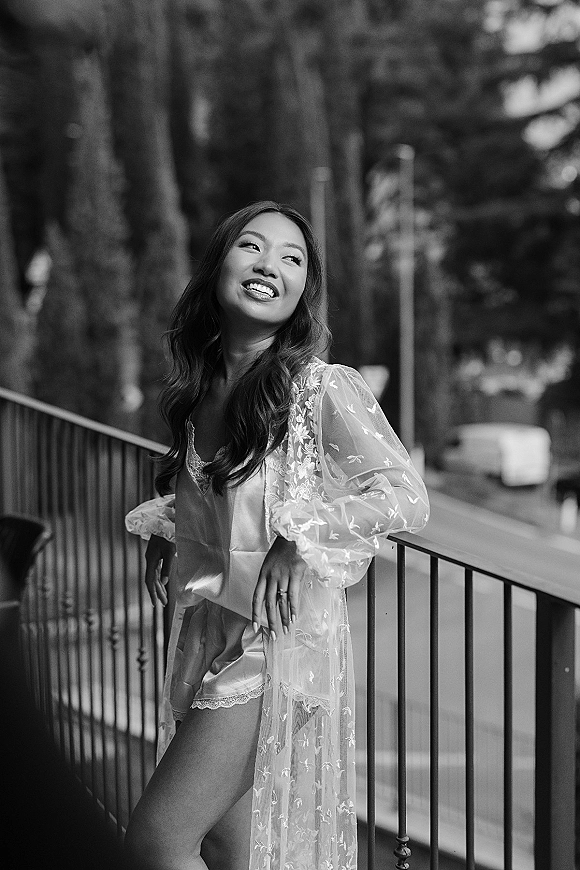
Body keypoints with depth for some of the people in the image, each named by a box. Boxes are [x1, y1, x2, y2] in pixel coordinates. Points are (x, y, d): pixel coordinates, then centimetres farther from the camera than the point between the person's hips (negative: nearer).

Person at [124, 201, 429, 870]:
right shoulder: (198, 389, 7)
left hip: (281, 636, -6)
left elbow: (407, 498, -15)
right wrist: (163, 529, 8)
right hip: (206, 633, 7)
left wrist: (299, 538, -22)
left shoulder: (324, 388, -14)